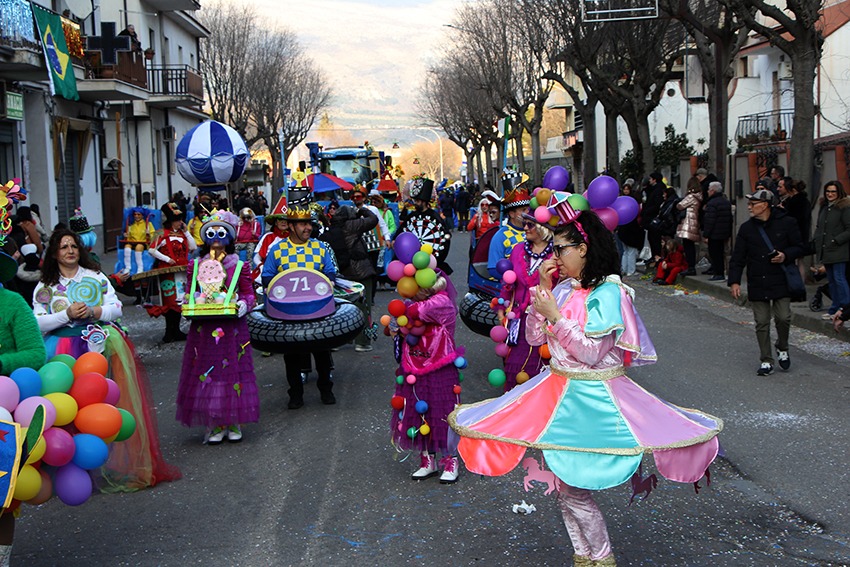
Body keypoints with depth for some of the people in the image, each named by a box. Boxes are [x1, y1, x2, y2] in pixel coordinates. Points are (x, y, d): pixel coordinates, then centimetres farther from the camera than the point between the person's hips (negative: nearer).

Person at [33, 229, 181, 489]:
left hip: (103, 345, 0)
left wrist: (93, 312, -10)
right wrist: (67, 315, -11)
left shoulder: (96, 277, 12)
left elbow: (116, 307, 7)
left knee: (110, 403, -6)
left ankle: (121, 461, 1)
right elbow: (38, 323, 2)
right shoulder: (45, 287, 10)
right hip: (65, 350, 0)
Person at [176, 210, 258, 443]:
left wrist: (244, 304, -18)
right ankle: (213, 424, 11)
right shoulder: (195, 266, 9)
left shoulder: (239, 266, 3)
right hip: (203, 329, 2)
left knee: (232, 371, 2)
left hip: (231, 329, -2)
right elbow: (190, 294, 14)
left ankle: (233, 422, 15)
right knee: (205, 373, 1)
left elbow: (249, 294, 3)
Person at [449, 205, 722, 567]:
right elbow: (534, 337, 5)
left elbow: (591, 352, -19)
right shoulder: (564, 288, 6)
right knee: (564, 486, 12)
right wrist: (543, 290, -3)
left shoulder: (608, 293, -14)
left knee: (574, 489, -4)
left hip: (593, 398, -7)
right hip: (559, 389, 7)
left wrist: (556, 316, -18)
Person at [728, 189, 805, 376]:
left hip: (781, 282, -2)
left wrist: (786, 256, -15)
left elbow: (799, 247, 5)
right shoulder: (746, 228, 4)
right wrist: (734, 281, -5)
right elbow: (737, 257, 4)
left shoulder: (786, 223, -3)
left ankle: (782, 349, 24)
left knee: (783, 318, -5)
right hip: (757, 283, 2)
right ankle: (766, 361, 11)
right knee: (762, 323, 2)